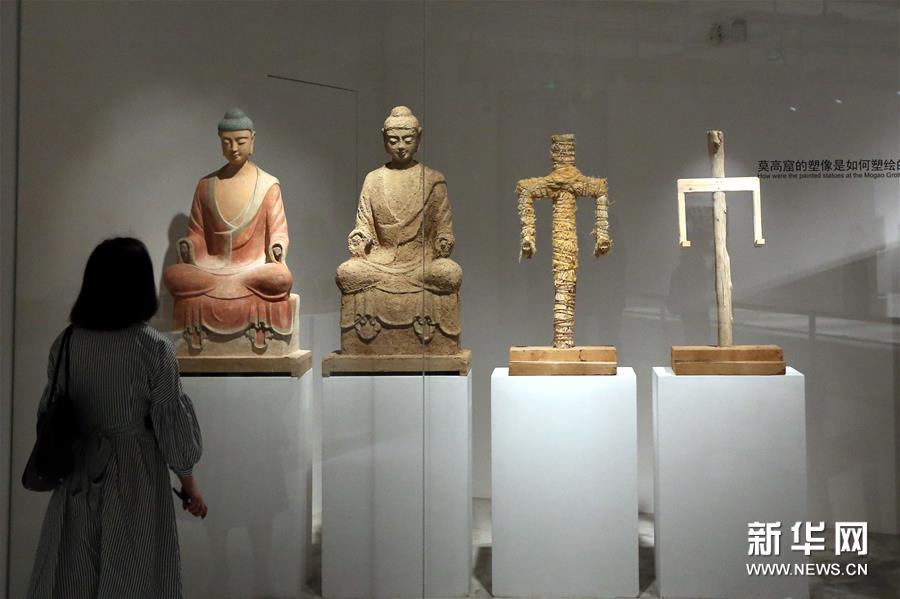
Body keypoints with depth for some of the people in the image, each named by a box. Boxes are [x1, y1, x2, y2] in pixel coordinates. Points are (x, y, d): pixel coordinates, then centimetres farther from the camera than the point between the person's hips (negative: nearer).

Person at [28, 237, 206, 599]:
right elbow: (171, 424, -10)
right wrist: (189, 485, 1)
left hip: (78, 475, 4)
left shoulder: (65, 344, -2)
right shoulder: (154, 349, -15)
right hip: (134, 476, -4)